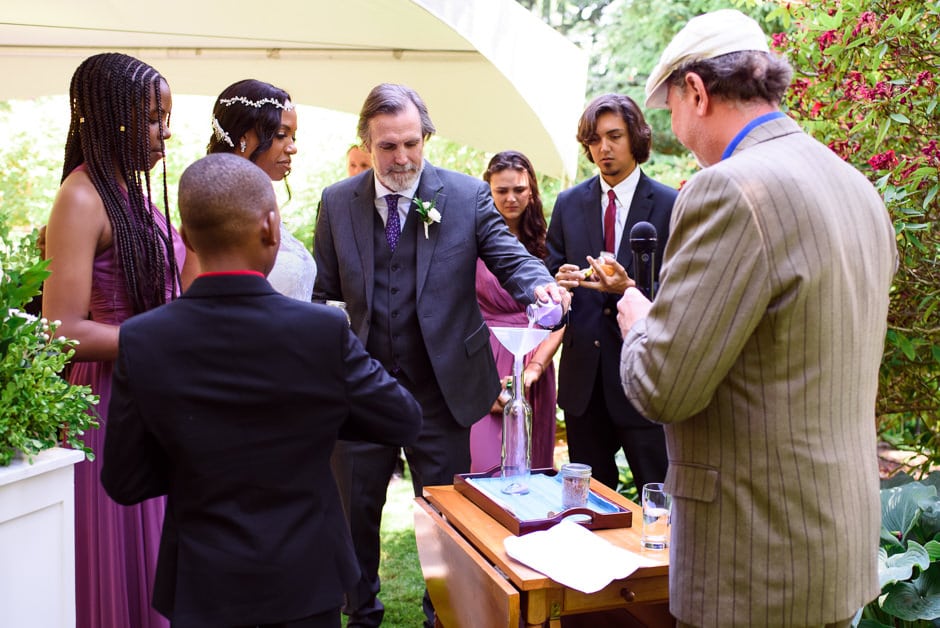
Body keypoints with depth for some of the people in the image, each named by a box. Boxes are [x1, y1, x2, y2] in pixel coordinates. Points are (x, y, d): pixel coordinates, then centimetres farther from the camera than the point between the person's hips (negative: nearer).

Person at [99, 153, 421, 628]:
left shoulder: (140, 342, -15)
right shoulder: (324, 330, -19)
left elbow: (124, 482, -7)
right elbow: (404, 421, -6)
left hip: (202, 584, 1)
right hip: (305, 575, -1)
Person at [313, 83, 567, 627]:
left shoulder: (468, 195, -3)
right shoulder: (337, 202, 3)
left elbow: (509, 255, -9)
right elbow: (322, 293, 8)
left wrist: (540, 284, -31)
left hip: (441, 389, -1)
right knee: (355, 508, 14)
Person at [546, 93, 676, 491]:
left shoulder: (670, 205, -4)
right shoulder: (569, 203, 8)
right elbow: (551, 270, 11)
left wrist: (629, 288, -24)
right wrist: (559, 280, -13)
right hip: (583, 373, 4)